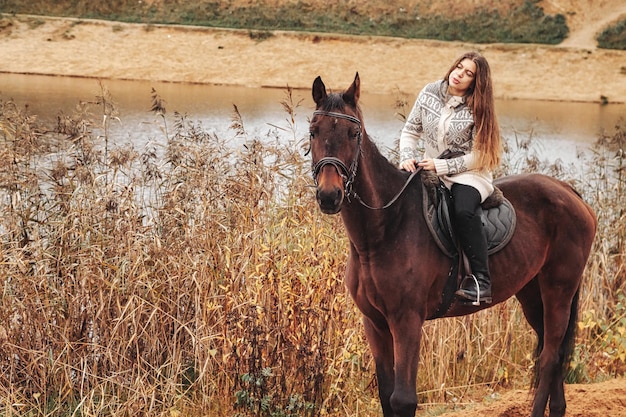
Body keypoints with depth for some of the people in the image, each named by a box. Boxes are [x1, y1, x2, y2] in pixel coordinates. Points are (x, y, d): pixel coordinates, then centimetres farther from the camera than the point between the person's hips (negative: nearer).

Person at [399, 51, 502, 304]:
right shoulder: (430, 93, 2)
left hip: (469, 174, -4)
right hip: (429, 170, 4)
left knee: (463, 210, -35)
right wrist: (407, 158, -10)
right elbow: (410, 132, 9)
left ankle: (481, 281, -31)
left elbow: (478, 156, -11)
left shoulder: (477, 109, -8)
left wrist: (440, 166, -18)